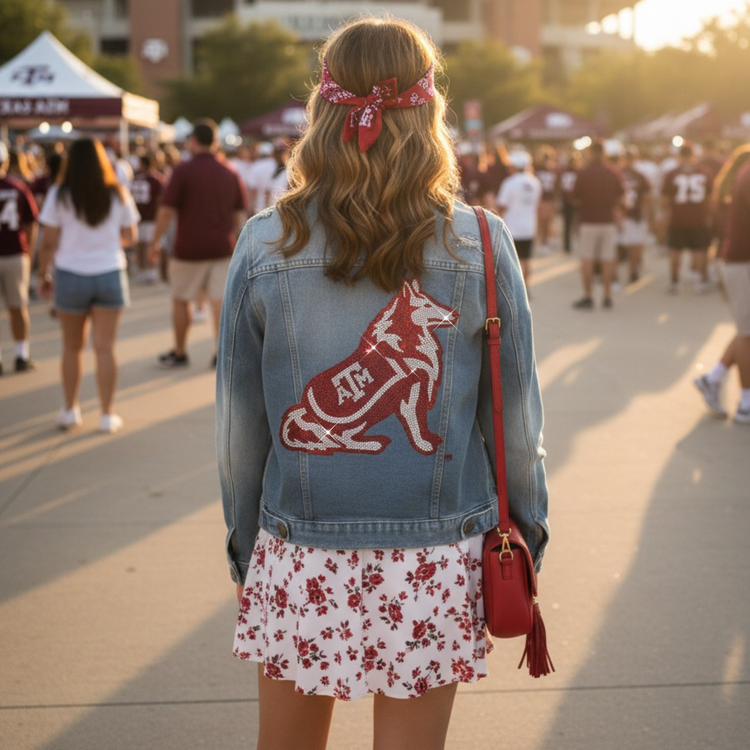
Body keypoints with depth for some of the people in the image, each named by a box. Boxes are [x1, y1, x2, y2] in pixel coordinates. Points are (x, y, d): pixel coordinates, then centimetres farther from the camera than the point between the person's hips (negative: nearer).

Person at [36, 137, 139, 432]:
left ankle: (70, 410, 21)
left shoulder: (59, 195, -6)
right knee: (105, 347, 3)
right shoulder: (118, 194, 0)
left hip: (70, 275, -1)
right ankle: (107, 414, 5)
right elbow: (130, 237, 6)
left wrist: (43, 275, 5)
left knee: (72, 347, 13)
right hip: (110, 274, 1)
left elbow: (48, 242, -6)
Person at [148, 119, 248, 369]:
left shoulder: (183, 171, -9)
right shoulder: (230, 173, 4)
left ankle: (180, 353, 20)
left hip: (189, 248, -3)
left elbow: (166, 210, -11)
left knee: (181, 300, 11)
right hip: (222, 247, 3)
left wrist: (156, 241, -1)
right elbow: (239, 214, 10)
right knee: (221, 300, 5)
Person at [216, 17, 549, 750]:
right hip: (434, 566, 0)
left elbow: (238, 425, 1)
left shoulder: (264, 245, -5)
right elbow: (514, 418, 0)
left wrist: (243, 549, 14)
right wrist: (527, 533, 14)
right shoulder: (480, 246, -6)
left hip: (298, 562, 1)